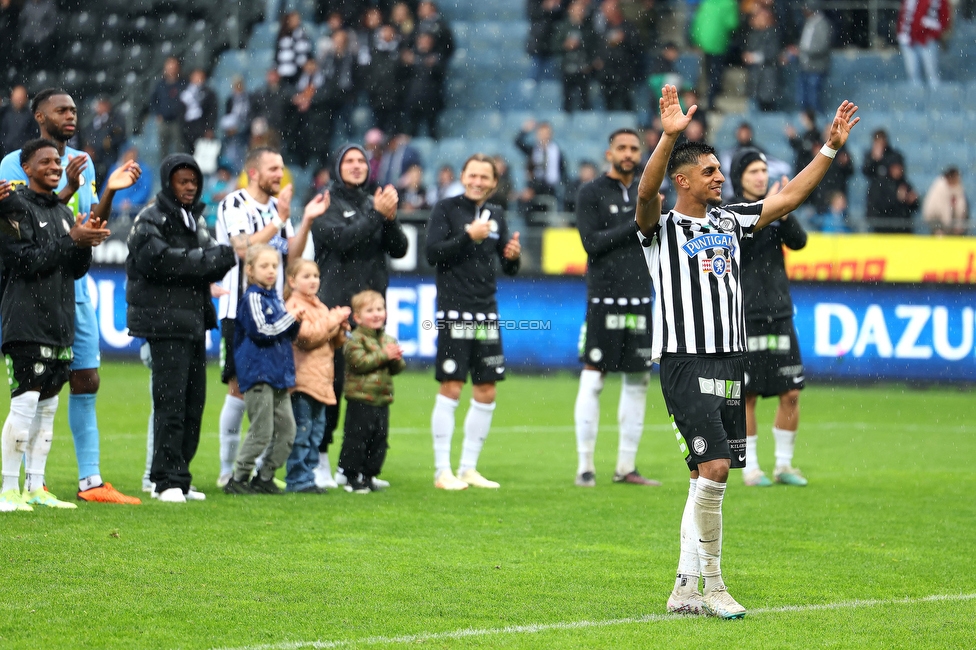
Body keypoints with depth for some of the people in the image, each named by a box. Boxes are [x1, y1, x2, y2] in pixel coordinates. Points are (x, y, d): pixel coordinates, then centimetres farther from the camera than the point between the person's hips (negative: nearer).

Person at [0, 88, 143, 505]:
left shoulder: (82, 163, 14)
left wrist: (110, 191, -3)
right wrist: (68, 190, -23)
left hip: (76, 288, 6)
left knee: (86, 382, 4)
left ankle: (90, 481, 7)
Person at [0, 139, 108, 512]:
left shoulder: (63, 212, 19)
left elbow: (76, 270, 16)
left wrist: (87, 244, -4)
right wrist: (72, 240, -16)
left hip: (60, 324, 8)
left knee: (47, 405, 8)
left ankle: (35, 488, 13)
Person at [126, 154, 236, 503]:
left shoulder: (195, 219, 18)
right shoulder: (150, 221, -6)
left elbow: (211, 261, 14)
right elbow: (163, 261, -20)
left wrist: (227, 255, -11)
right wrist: (222, 256, -19)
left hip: (195, 321, 8)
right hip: (166, 320, -8)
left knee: (194, 401, 8)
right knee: (171, 401, -11)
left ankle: (178, 478, 14)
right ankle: (167, 480, -8)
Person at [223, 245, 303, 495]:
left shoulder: (275, 298, 16)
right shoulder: (252, 298, -9)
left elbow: (288, 336, 21)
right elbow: (262, 331, -18)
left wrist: (296, 323, 1)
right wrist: (290, 317, -11)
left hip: (278, 375, 8)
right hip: (257, 372, -8)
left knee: (287, 430, 8)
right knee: (261, 432, -9)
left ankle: (264, 478, 17)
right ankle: (238, 479, 1)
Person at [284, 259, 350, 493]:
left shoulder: (319, 306, 20)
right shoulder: (294, 305, -7)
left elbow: (335, 343, 22)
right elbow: (307, 335, -20)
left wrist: (341, 327, 2)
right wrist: (333, 320, -14)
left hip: (321, 382, 9)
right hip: (303, 379, -9)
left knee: (316, 431, 10)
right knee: (301, 431, -8)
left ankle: (309, 476, 15)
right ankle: (297, 479, -6)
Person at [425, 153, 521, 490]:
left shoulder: (497, 215, 13)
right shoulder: (446, 209, -1)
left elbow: (509, 268, 16)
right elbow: (433, 253, -12)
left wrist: (513, 256, -6)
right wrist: (469, 237, -19)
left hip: (487, 312, 6)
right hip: (453, 310, -6)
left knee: (486, 393, 6)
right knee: (450, 389, -7)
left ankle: (469, 468, 15)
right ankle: (443, 471, -2)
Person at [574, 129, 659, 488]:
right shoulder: (591, 193, -1)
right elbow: (591, 242, -11)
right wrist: (634, 226, -15)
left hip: (640, 298, 6)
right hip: (604, 299, -6)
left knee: (638, 382, 6)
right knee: (592, 381, -6)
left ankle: (626, 466, 12)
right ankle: (585, 466, -1)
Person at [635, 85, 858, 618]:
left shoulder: (729, 221, 16)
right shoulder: (662, 226, -3)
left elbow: (789, 198, 16)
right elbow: (645, 192, -23)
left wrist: (830, 147, 8)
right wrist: (670, 136, -37)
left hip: (729, 363, 7)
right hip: (686, 362, -7)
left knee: (707, 477, 7)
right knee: (713, 468, -17)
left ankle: (684, 590, 12)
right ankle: (711, 584, -8)